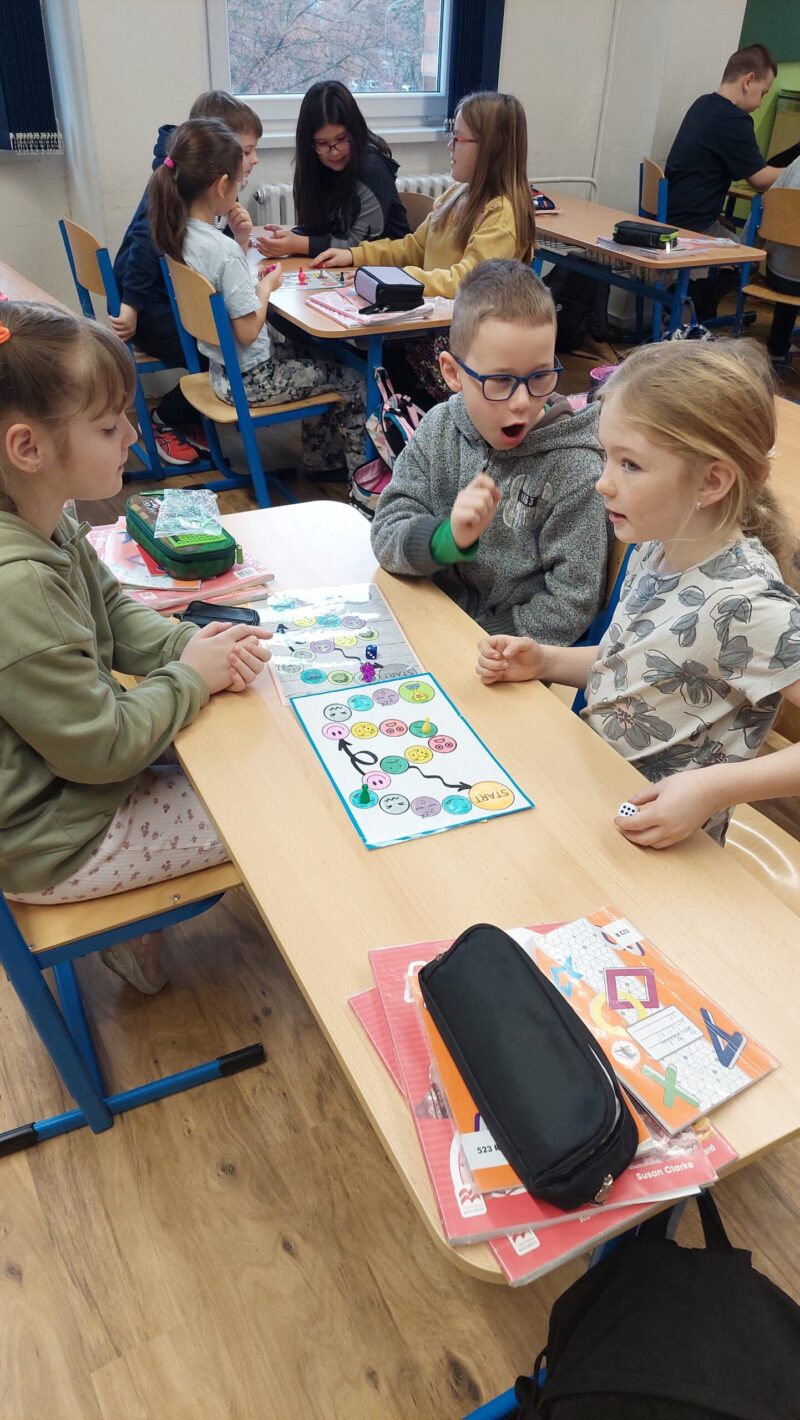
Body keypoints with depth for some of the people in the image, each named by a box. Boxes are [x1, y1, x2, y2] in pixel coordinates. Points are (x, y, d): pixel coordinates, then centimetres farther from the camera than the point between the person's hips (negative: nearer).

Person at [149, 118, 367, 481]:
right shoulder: (225, 251, -28)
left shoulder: (178, 234, -1)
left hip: (220, 368, 9)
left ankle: (319, 459, 36)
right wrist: (267, 285, -9)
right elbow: (248, 331, -24)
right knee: (353, 381, 4)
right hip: (251, 379, -9)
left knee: (313, 355, 29)